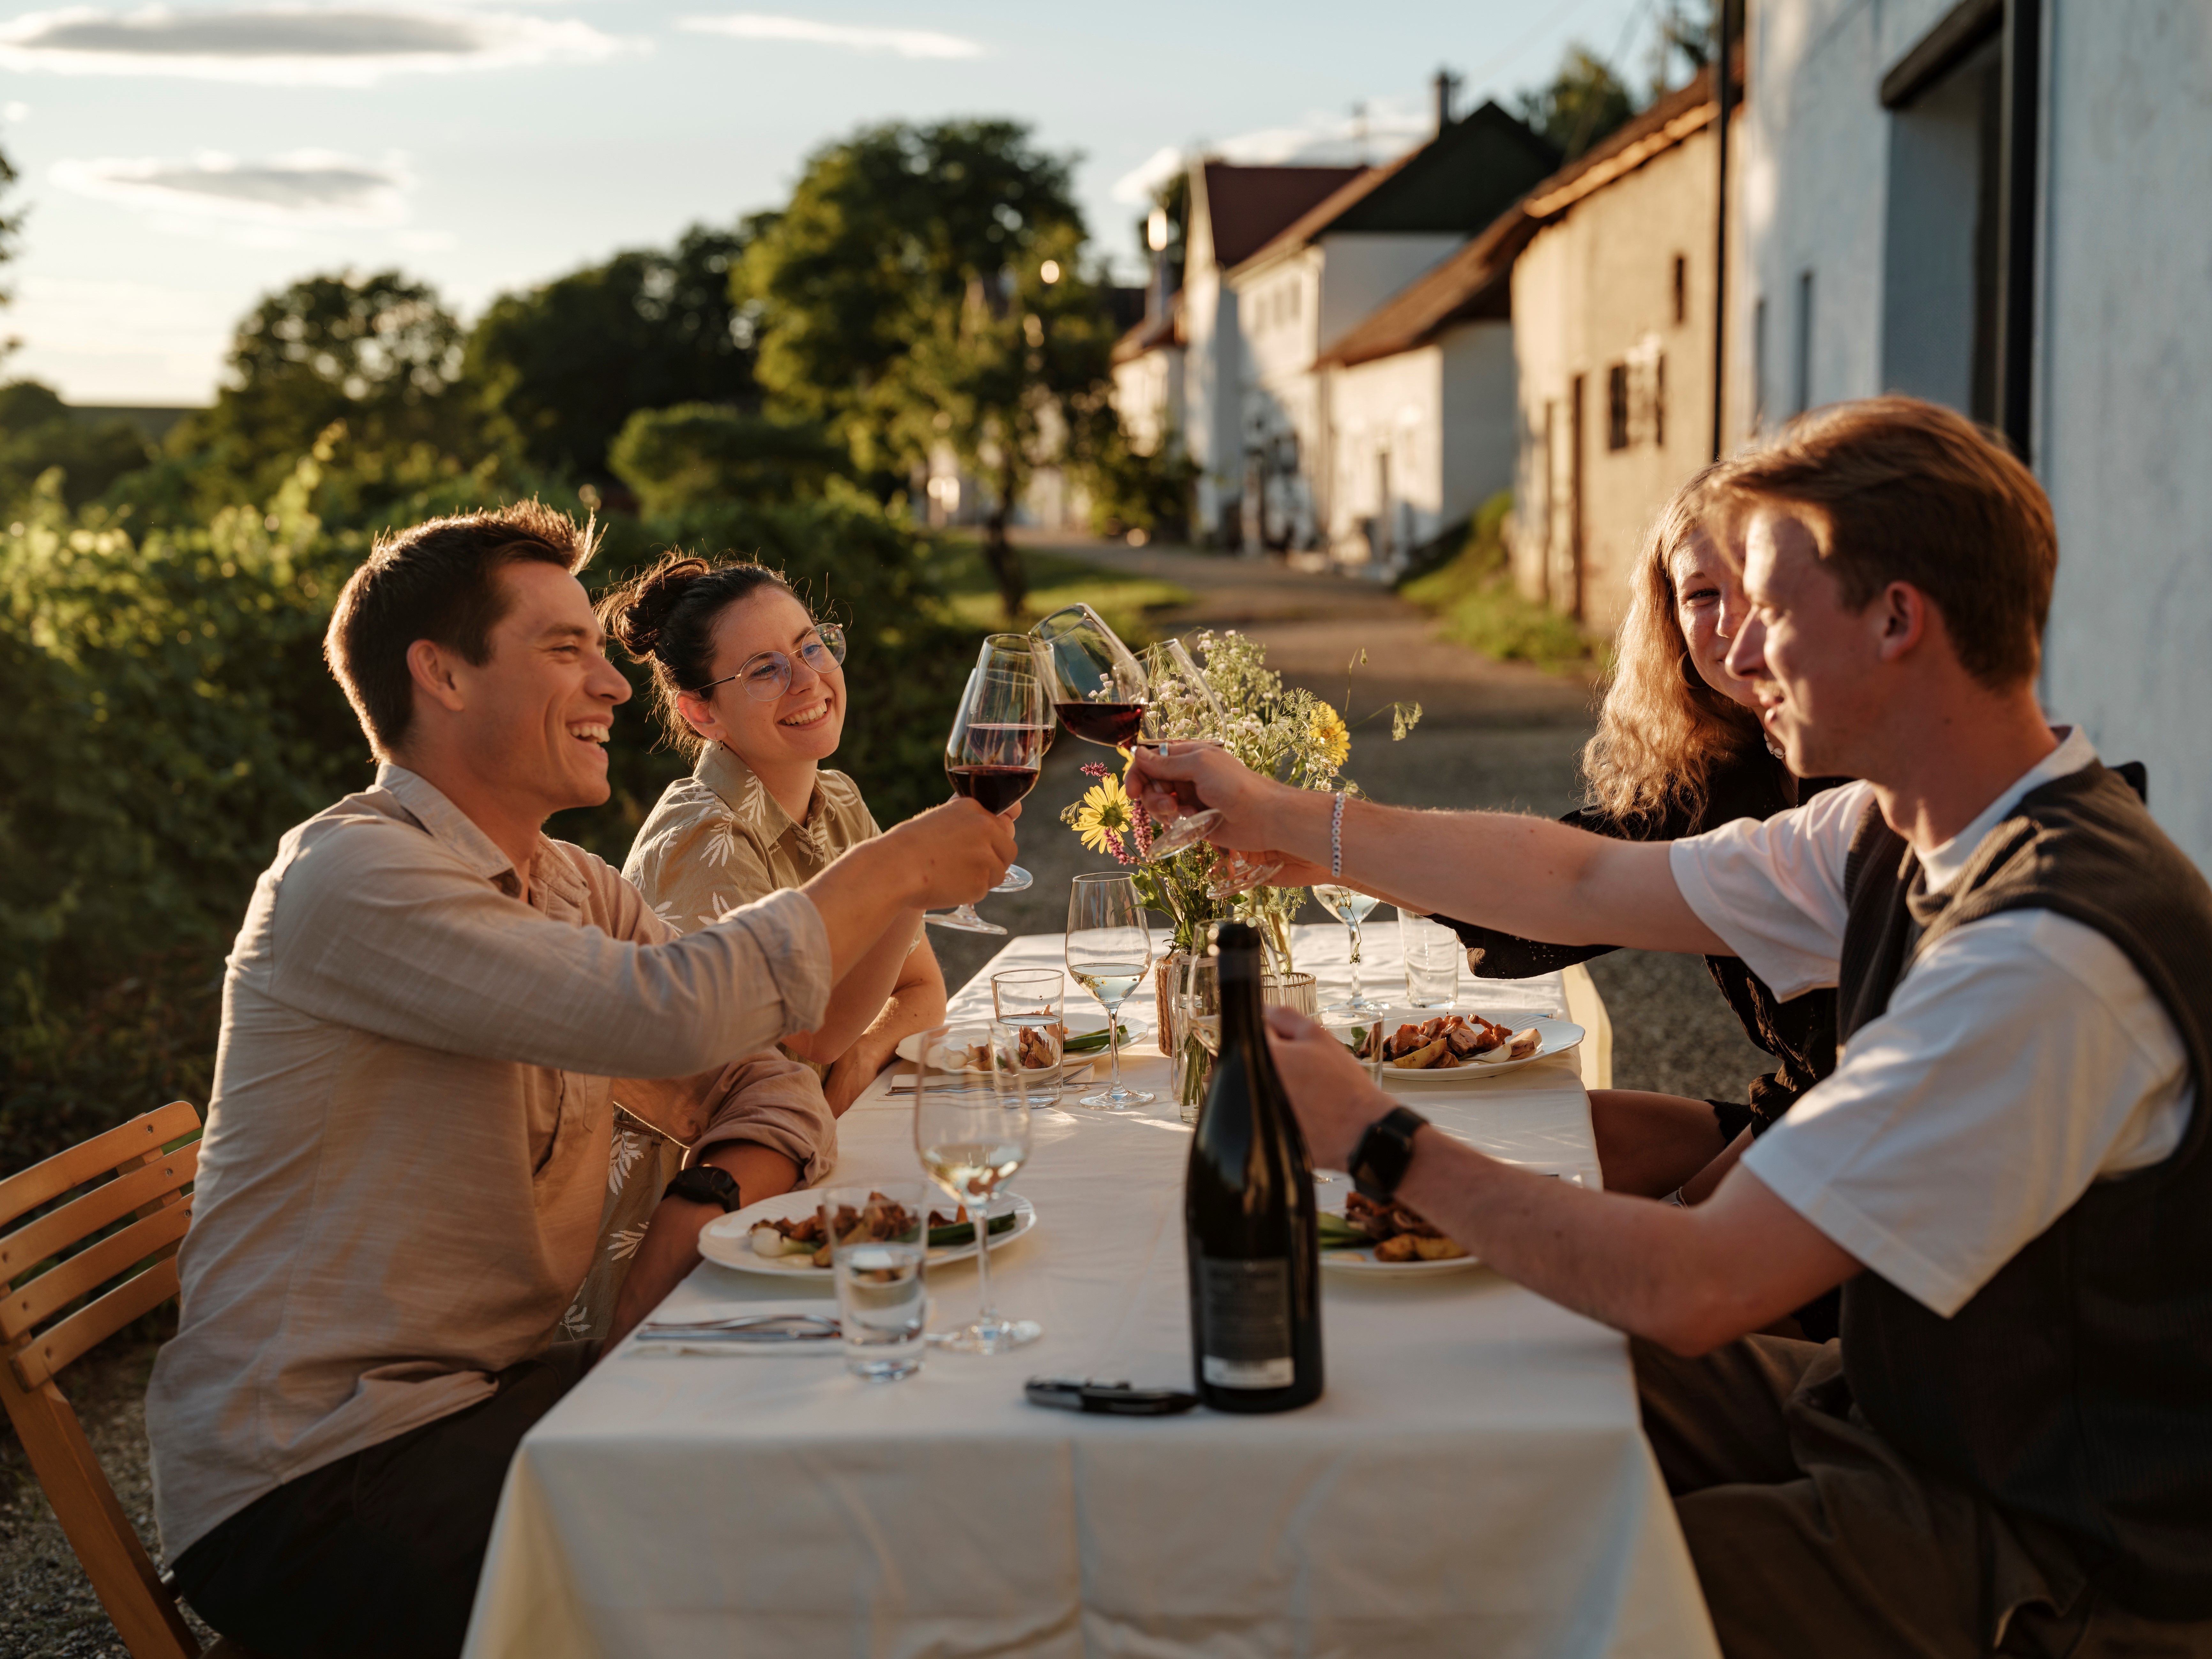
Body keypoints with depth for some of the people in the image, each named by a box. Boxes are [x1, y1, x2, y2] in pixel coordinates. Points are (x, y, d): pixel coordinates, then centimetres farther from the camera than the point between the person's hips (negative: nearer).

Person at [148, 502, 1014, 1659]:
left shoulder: (572, 888, 10)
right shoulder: (351, 873, -18)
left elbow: (766, 1085, 7)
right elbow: (672, 1012, -29)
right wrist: (895, 870, -17)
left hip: (496, 1391, 8)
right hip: (313, 1480, -8)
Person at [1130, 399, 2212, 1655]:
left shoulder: (2052, 955, -31)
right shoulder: (1902, 833, -1)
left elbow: (1695, 1288, -30)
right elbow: (1589, 883, 10)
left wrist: (1381, 1142, -20)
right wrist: (1285, 821, 12)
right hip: (1915, 1407, 8)